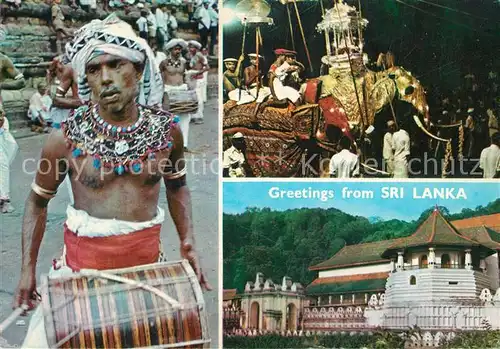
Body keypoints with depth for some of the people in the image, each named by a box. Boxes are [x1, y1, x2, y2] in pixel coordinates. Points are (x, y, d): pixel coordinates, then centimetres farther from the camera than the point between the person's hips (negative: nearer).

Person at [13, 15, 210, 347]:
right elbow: (38, 200, 3)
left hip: (147, 256, 2)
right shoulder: (66, 137, -11)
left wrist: (188, 241, -1)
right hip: (83, 256, -1)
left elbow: (177, 186, 11)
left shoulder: (166, 129, -6)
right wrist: (28, 268, -1)